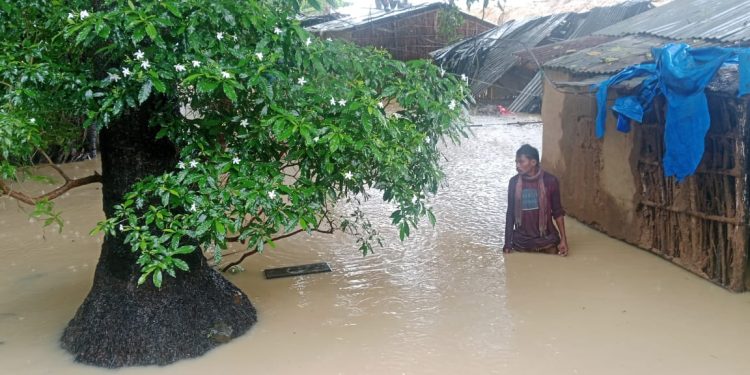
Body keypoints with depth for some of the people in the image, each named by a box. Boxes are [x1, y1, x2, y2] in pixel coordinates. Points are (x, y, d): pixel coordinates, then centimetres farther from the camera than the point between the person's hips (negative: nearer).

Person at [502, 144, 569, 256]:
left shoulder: (550, 181, -8)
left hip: (547, 242, -1)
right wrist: (508, 242, 2)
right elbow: (510, 213, 4)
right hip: (521, 243, 1)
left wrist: (563, 238, -5)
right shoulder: (514, 182, -3)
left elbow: (557, 211, 0)